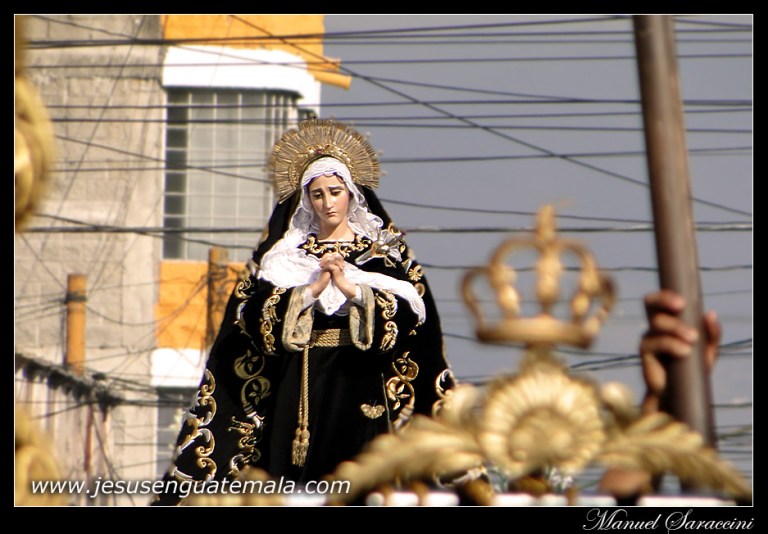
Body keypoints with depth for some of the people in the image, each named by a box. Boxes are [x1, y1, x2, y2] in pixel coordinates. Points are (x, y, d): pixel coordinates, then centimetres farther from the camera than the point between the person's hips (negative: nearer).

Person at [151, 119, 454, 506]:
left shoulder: (385, 251, 10)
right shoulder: (284, 252, 12)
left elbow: (409, 312, -5)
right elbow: (254, 314, -1)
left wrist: (351, 288, -15)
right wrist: (312, 289, -12)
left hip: (361, 386, -1)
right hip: (300, 389, 1)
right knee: (297, 483, -7)